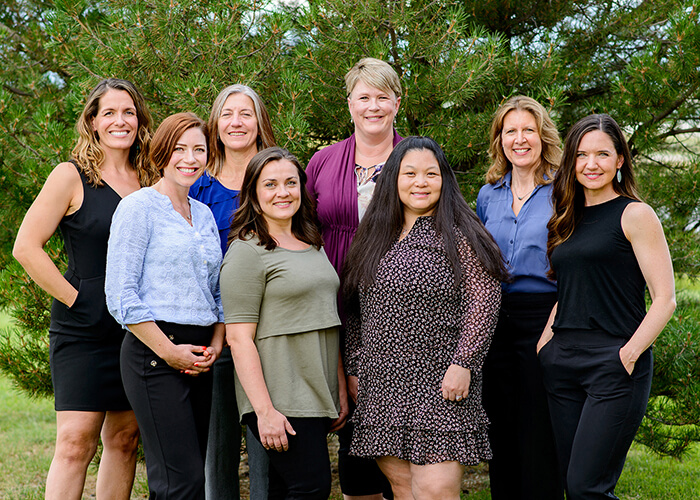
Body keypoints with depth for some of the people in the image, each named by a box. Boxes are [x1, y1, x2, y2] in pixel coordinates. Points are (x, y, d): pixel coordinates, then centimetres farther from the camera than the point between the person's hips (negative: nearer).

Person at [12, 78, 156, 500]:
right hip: (84, 332, -5)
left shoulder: (150, 181, 11)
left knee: (125, 439, 9)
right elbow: (27, 247, -8)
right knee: (76, 442, -9)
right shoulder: (72, 176, -3)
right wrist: (76, 298, -11)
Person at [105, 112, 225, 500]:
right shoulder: (139, 207, -3)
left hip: (201, 360, 7)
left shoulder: (204, 215, 18)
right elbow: (121, 295, -10)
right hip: (154, 352, -7)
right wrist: (169, 351, -13)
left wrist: (216, 345, 5)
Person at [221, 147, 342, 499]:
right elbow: (239, 338, -13)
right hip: (280, 401, -7)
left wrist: (340, 391, 17)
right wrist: (264, 410, -19)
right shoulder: (247, 251, -8)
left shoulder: (312, 245, 17)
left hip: (318, 397, 7)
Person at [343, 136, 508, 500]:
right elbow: (355, 312, 18)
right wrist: (353, 368, 13)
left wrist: (463, 364, -15)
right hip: (381, 386, 5)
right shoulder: (373, 238, 14)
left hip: (441, 386, -5)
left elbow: (484, 301, -9)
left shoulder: (460, 235, -2)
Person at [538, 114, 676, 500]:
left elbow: (665, 299, -7)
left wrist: (629, 354, -14)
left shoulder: (634, 215, -3)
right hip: (562, 366, 7)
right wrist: (543, 347, 10)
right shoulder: (568, 219, 16)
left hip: (615, 366, -7)